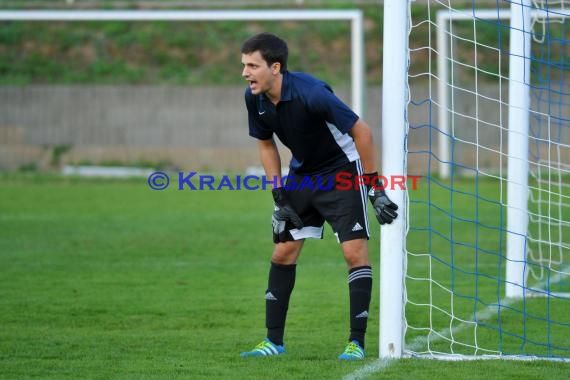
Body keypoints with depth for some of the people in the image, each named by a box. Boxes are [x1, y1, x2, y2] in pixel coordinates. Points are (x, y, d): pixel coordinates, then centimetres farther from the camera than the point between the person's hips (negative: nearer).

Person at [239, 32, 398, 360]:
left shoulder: (310, 93, -31)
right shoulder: (255, 98, -11)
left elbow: (362, 131, -24)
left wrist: (376, 190, -22)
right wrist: (279, 197, 1)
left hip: (343, 170, -6)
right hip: (302, 174, 7)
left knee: (355, 251, -14)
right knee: (283, 252, 4)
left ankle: (357, 342, -10)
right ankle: (274, 341, 11)